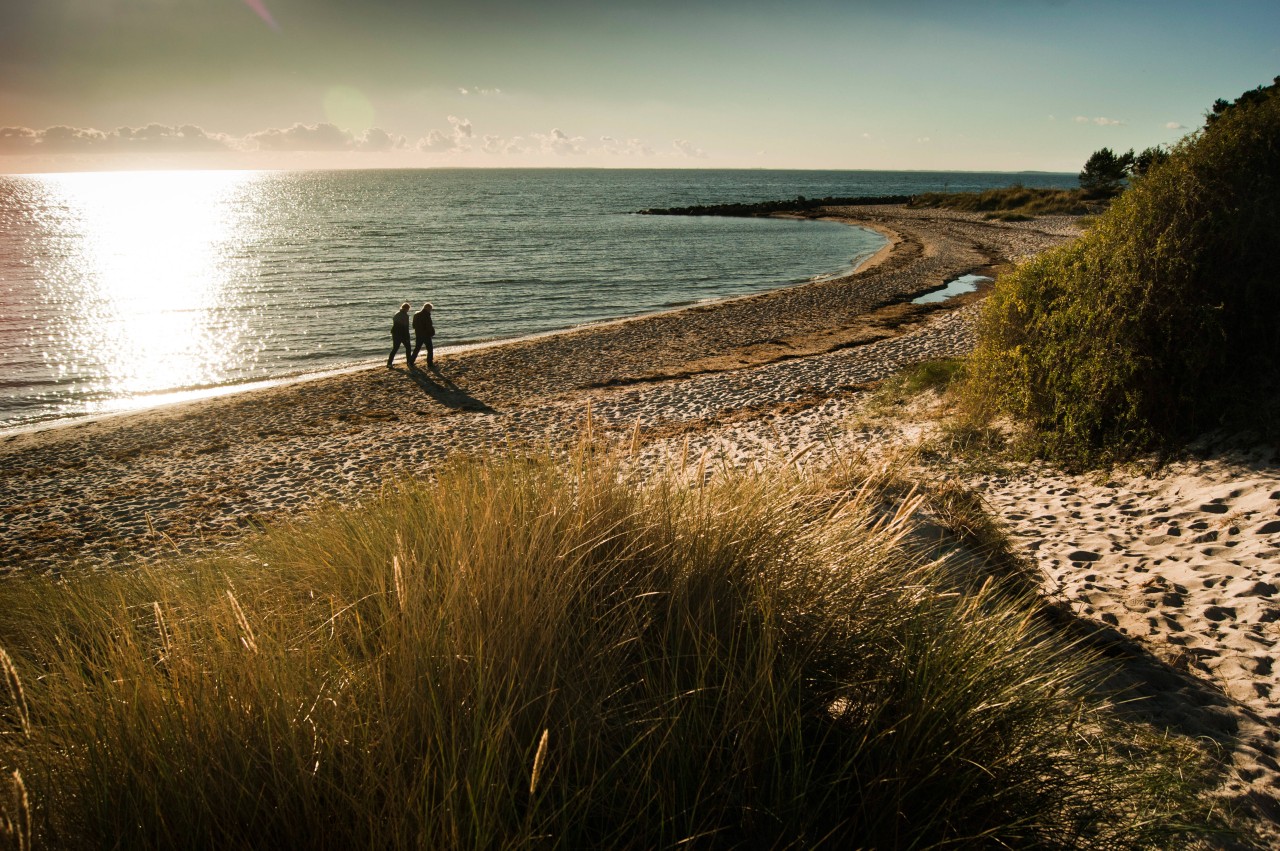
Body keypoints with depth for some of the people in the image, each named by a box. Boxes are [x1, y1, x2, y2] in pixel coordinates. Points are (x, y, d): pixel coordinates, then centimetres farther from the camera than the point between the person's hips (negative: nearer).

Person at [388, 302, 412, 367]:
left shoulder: (396, 315, 8)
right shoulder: (405, 316, -14)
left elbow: (394, 325, 13)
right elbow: (406, 327, -16)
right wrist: (407, 337, -13)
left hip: (395, 334, 6)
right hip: (403, 334, -6)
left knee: (395, 348, 9)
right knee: (408, 348, 10)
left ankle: (389, 363, 1)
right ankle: (409, 362, 14)